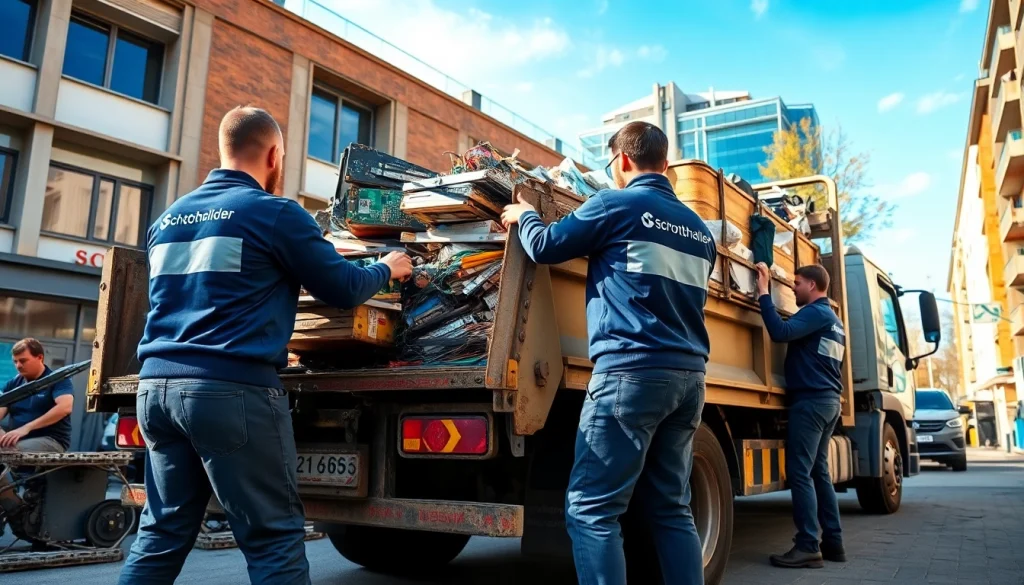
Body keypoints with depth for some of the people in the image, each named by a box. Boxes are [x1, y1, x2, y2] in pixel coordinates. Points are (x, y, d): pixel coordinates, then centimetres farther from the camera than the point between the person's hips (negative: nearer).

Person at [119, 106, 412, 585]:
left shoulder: (169, 217, 18)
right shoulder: (274, 212, -3)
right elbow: (342, 289, 2)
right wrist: (387, 269, 21)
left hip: (158, 384, 8)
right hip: (233, 388, -7)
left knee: (162, 533, 15)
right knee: (274, 536, -1)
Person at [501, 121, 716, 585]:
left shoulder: (618, 204, -1)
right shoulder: (699, 230, 19)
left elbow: (546, 247, 3)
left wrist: (524, 215, 24)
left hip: (633, 369, -7)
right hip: (689, 373, 8)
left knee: (591, 509, -6)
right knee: (670, 508, 13)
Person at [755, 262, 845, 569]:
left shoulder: (816, 313, -11)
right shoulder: (834, 320, 21)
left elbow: (781, 332, -27)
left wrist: (763, 293, -21)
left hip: (811, 400, -10)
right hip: (828, 401, 10)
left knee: (800, 473, -9)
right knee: (818, 471, 13)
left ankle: (808, 547, -8)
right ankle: (833, 542, 16)